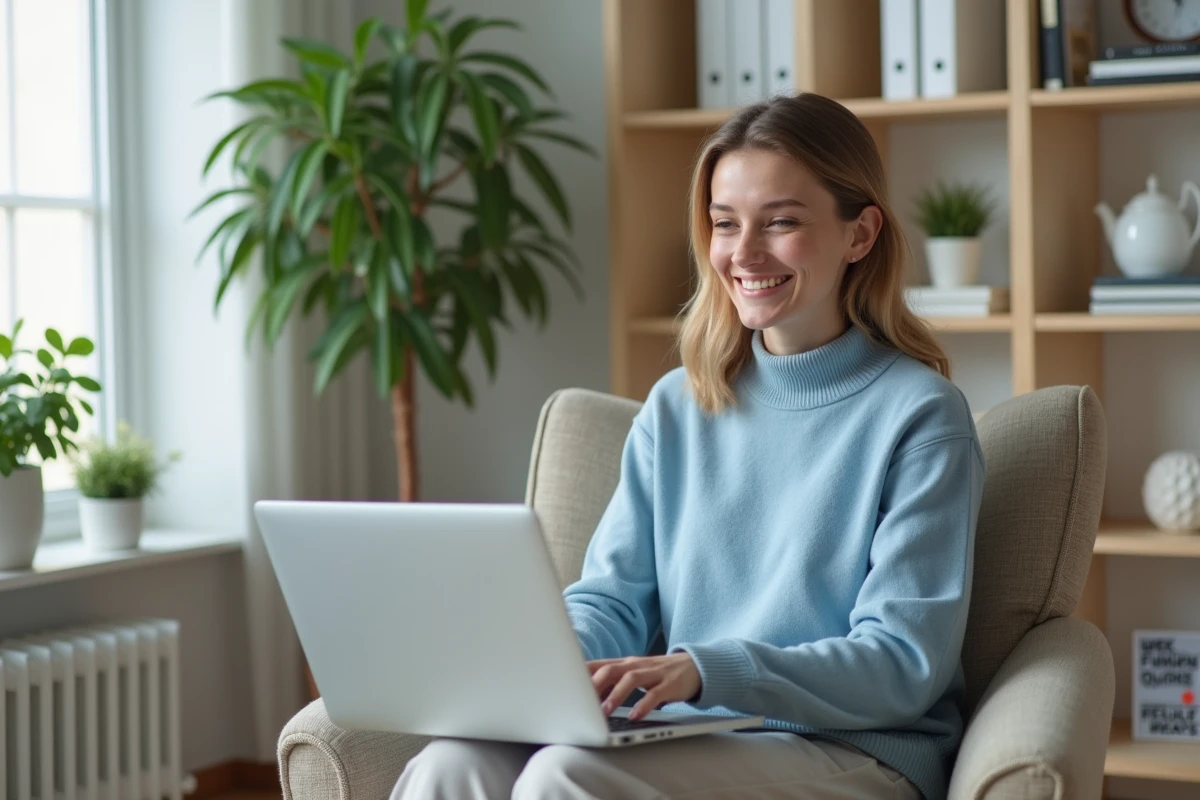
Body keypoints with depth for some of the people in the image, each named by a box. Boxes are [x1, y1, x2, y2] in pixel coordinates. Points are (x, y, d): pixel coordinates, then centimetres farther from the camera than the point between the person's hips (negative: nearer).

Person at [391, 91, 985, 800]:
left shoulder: (918, 415, -3)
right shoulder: (678, 407, 14)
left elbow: (907, 662, -10)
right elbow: (612, 597, 10)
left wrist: (704, 670, -24)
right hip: (685, 740, 5)